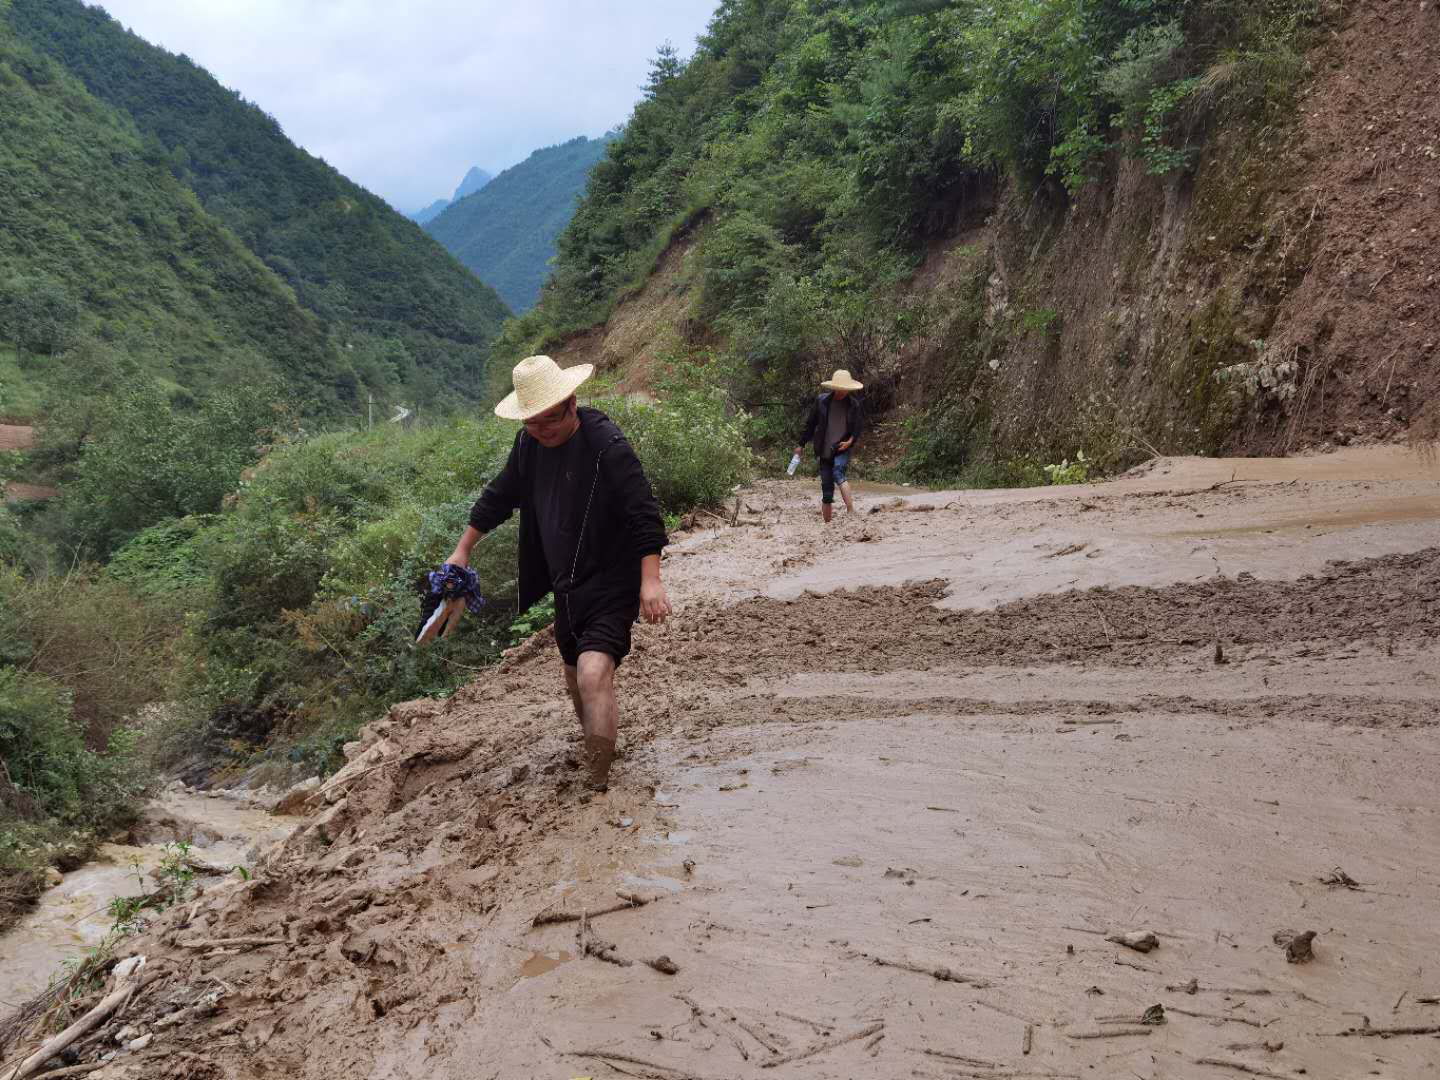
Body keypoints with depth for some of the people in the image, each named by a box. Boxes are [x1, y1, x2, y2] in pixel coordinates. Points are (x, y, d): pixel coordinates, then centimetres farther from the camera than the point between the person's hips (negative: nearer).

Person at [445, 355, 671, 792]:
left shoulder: (606, 445, -19)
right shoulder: (529, 444, 3)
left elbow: (643, 513, -21)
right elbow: (498, 498, 17)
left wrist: (650, 580, -26)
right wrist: (462, 551, 21)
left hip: (611, 585, -8)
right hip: (566, 585, 8)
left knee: (594, 674, -24)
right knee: (574, 675, 20)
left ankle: (599, 784, -20)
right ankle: (596, 750, 43)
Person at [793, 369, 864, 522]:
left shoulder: (854, 404, 1)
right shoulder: (821, 401, 1)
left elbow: (857, 427, 9)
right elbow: (810, 424, 9)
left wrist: (850, 441, -10)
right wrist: (801, 445, 12)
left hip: (843, 448, -2)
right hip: (824, 450, 2)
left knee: (838, 471, -31)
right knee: (827, 487, 3)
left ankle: (850, 509, -40)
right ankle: (826, 522, 15)